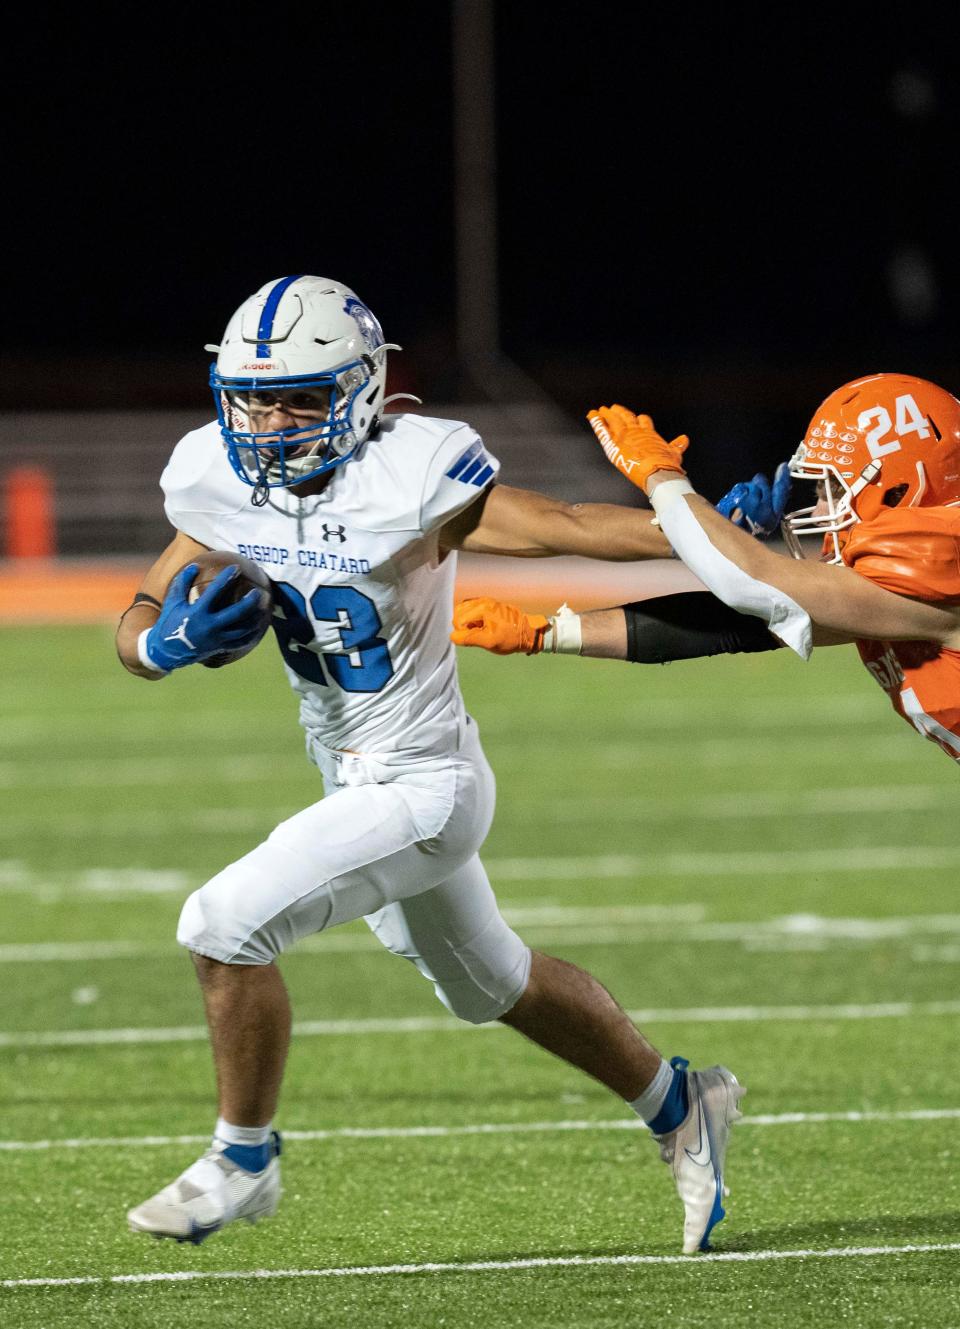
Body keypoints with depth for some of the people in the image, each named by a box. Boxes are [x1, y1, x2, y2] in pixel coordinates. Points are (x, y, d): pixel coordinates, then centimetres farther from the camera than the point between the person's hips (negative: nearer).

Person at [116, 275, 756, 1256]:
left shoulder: (406, 481, -23)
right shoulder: (225, 487, -5)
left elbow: (568, 528, -24)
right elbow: (136, 630, 1)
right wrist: (168, 642, -22)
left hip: (422, 788, -8)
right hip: (353, 781, 8)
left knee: (226, 925, -17)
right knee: (490, 985, 24)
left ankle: (244, 1158, 4)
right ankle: (678, 1108, 44)